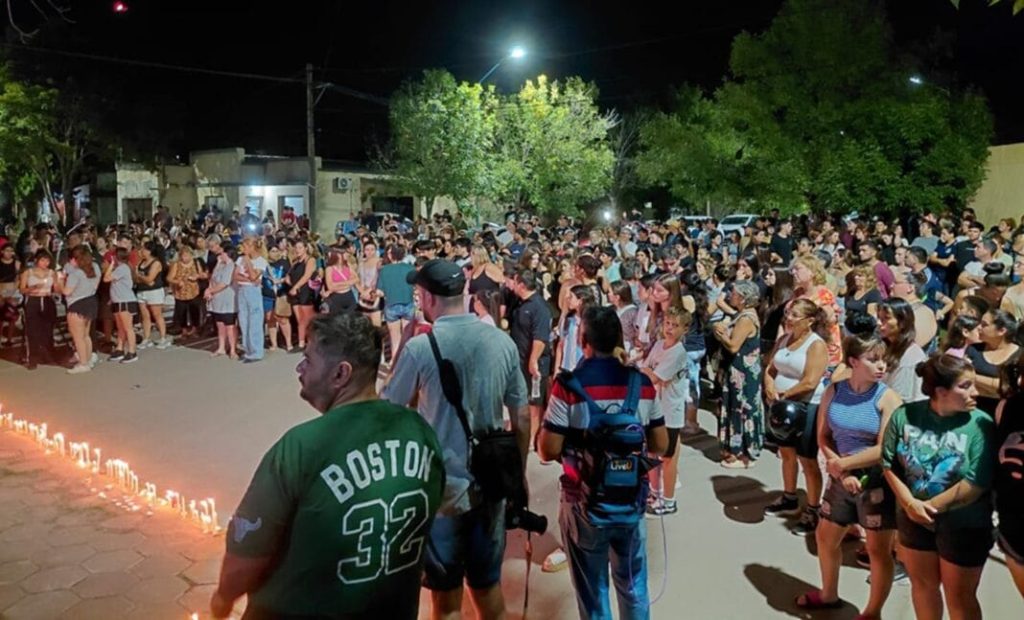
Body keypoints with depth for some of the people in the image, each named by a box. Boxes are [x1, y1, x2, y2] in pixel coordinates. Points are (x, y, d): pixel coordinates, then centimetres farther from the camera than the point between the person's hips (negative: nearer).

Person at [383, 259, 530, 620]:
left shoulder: (421, 347, -15)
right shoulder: (502, 341, -3)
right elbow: (522, 418, 4)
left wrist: (402, 348, 7)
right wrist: (518, 473, 16)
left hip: (442, 485, -4)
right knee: (488, 585, 21)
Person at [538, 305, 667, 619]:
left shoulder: (569, 385, -16)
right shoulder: (641, 383, -4)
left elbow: (547, 451, -16)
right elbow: (660, 445, 3)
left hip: (585, 502, -3)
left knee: (592, 590, 13)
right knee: (634, 585, 21)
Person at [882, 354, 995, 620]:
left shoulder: (979, 424, -17)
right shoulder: (905, 415, -9)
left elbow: (976, 484, -20)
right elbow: (889, 464, -3)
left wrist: (929, 506, -14)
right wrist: (910, 503, -15)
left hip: (964, 525, -3)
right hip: (914, 518, 3)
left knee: (960, 596, 12)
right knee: (922, 584, 22)